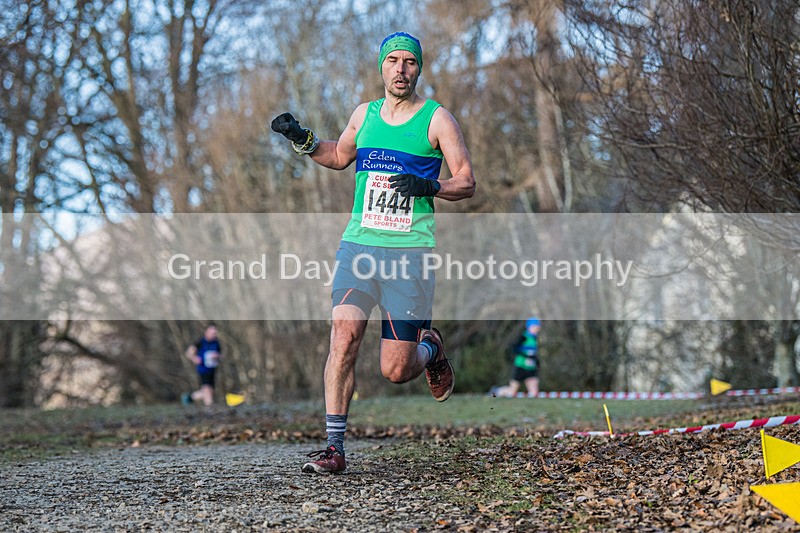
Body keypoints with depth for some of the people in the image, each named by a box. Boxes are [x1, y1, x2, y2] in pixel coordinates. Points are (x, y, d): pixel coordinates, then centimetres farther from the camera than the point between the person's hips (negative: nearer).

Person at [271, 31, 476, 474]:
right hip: (359, 243, 3)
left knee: (395, 371, -4)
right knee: (344, 333, -18)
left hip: (409, 251, -3)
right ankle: (334, 446, -13)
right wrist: (302, 140, 15)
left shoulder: (436, 119, 1)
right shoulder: (364, 114, 13)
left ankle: (429, 350, 33)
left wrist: (429, 186, -19)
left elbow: (466, 182, 0)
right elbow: (340, 156, 32)